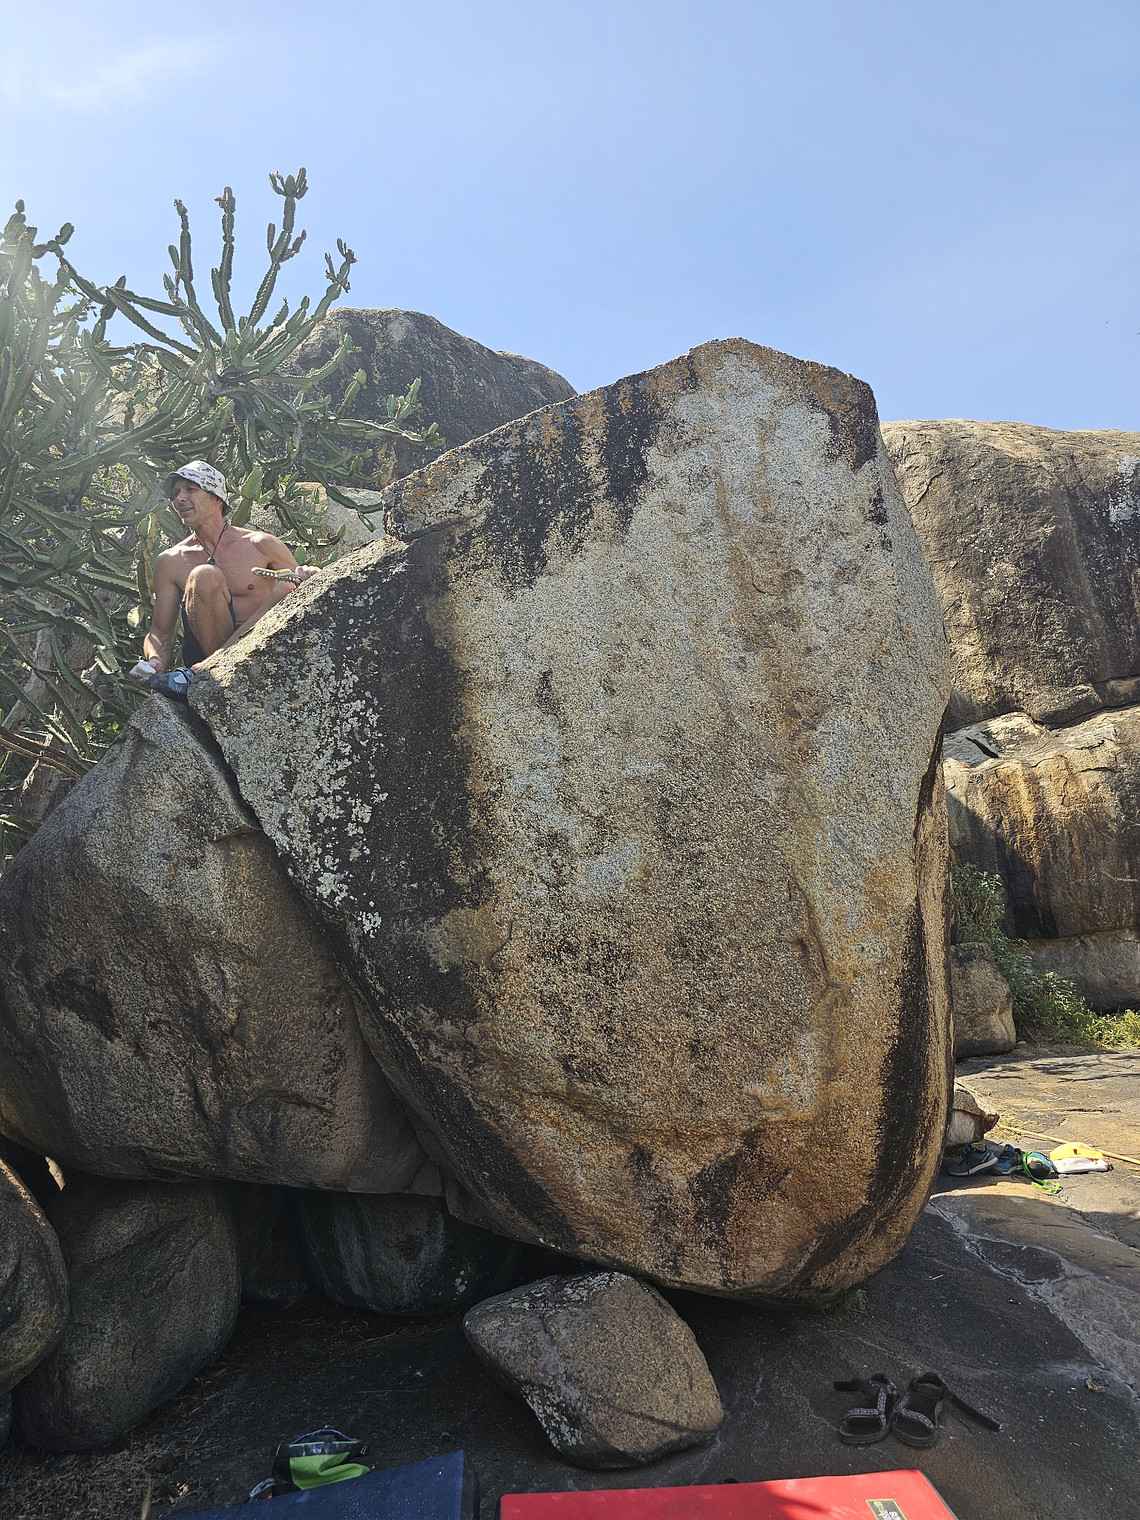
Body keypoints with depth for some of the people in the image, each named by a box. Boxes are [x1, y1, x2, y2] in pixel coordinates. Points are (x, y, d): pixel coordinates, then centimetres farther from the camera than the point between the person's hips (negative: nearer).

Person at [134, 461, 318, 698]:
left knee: (287, 587, -24)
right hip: (204, 650, 0)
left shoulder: (261, 546, 8)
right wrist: (155, 661, -11)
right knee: (204, 576, -20)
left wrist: (307, 580, -14)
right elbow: (159, 633, 12)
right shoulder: (170, 562, 12)